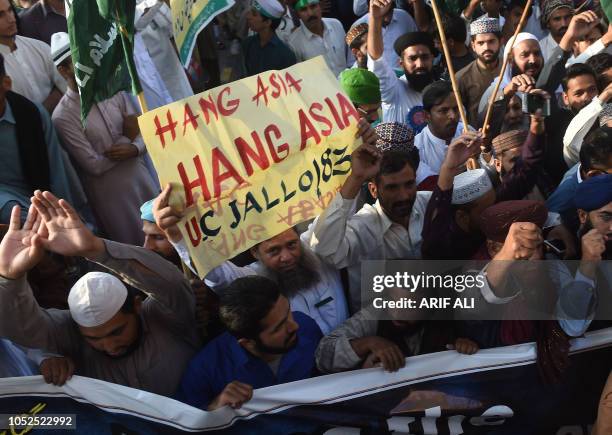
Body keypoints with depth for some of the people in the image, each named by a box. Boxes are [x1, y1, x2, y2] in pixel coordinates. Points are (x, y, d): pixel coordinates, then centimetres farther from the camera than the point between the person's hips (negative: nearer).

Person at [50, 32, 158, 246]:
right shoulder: (63, 116, -16)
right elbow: (95, 165, -16)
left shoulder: (113, 91, -1)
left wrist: (134, 148, -22)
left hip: (142, 176, 5)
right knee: (137, 247, 9)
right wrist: (127, 138, -10)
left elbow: (143, 134, 0)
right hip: (110, 192, -5)